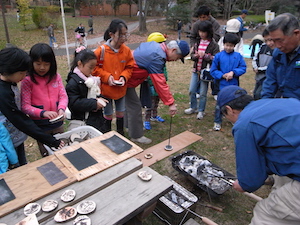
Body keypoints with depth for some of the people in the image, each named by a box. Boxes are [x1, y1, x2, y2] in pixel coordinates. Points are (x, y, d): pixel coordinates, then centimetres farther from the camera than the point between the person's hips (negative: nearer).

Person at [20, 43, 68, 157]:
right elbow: (25, 106, -16)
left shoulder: (56, 77, -3)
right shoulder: (27, 81, -13)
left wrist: (62, 109, -24)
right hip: (40, 126, -3)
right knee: (47, 156, 18)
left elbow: (63, 96, -3)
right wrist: (43, 113, -32)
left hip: (58, 123, 3)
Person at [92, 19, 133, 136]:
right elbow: (94, 68, -9)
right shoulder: (101, 51, -16)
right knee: (108, 114, 12)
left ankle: (121, 134, 37)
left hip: (121, 89, 3)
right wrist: (107, 77, -19)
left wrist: (124, 77, -14)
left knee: (120, 113, 16)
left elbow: (129, 67, 3)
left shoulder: (126, 50, -6)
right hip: (106, 89, -3)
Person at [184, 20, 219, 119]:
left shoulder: (214, 44, -9)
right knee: (192, 91, 9)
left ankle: (201, 111, 20)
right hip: (196, 70, 5)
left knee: (203, 93, 4)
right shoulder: (197, 42, 7)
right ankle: (193, 108, 29)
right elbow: (192, 54, 11)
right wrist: (195, 56, -11)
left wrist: (205, 55, -23)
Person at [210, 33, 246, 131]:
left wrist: (233, 72, -18)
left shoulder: (238, 56, 0)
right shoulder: (218, 56, -4)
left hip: (234, 85, 2)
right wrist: (223, 75, -16)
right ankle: (217, 122, 17)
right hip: (222, 85, -2)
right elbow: (213, 70, -2)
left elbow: (243, 68, -2)